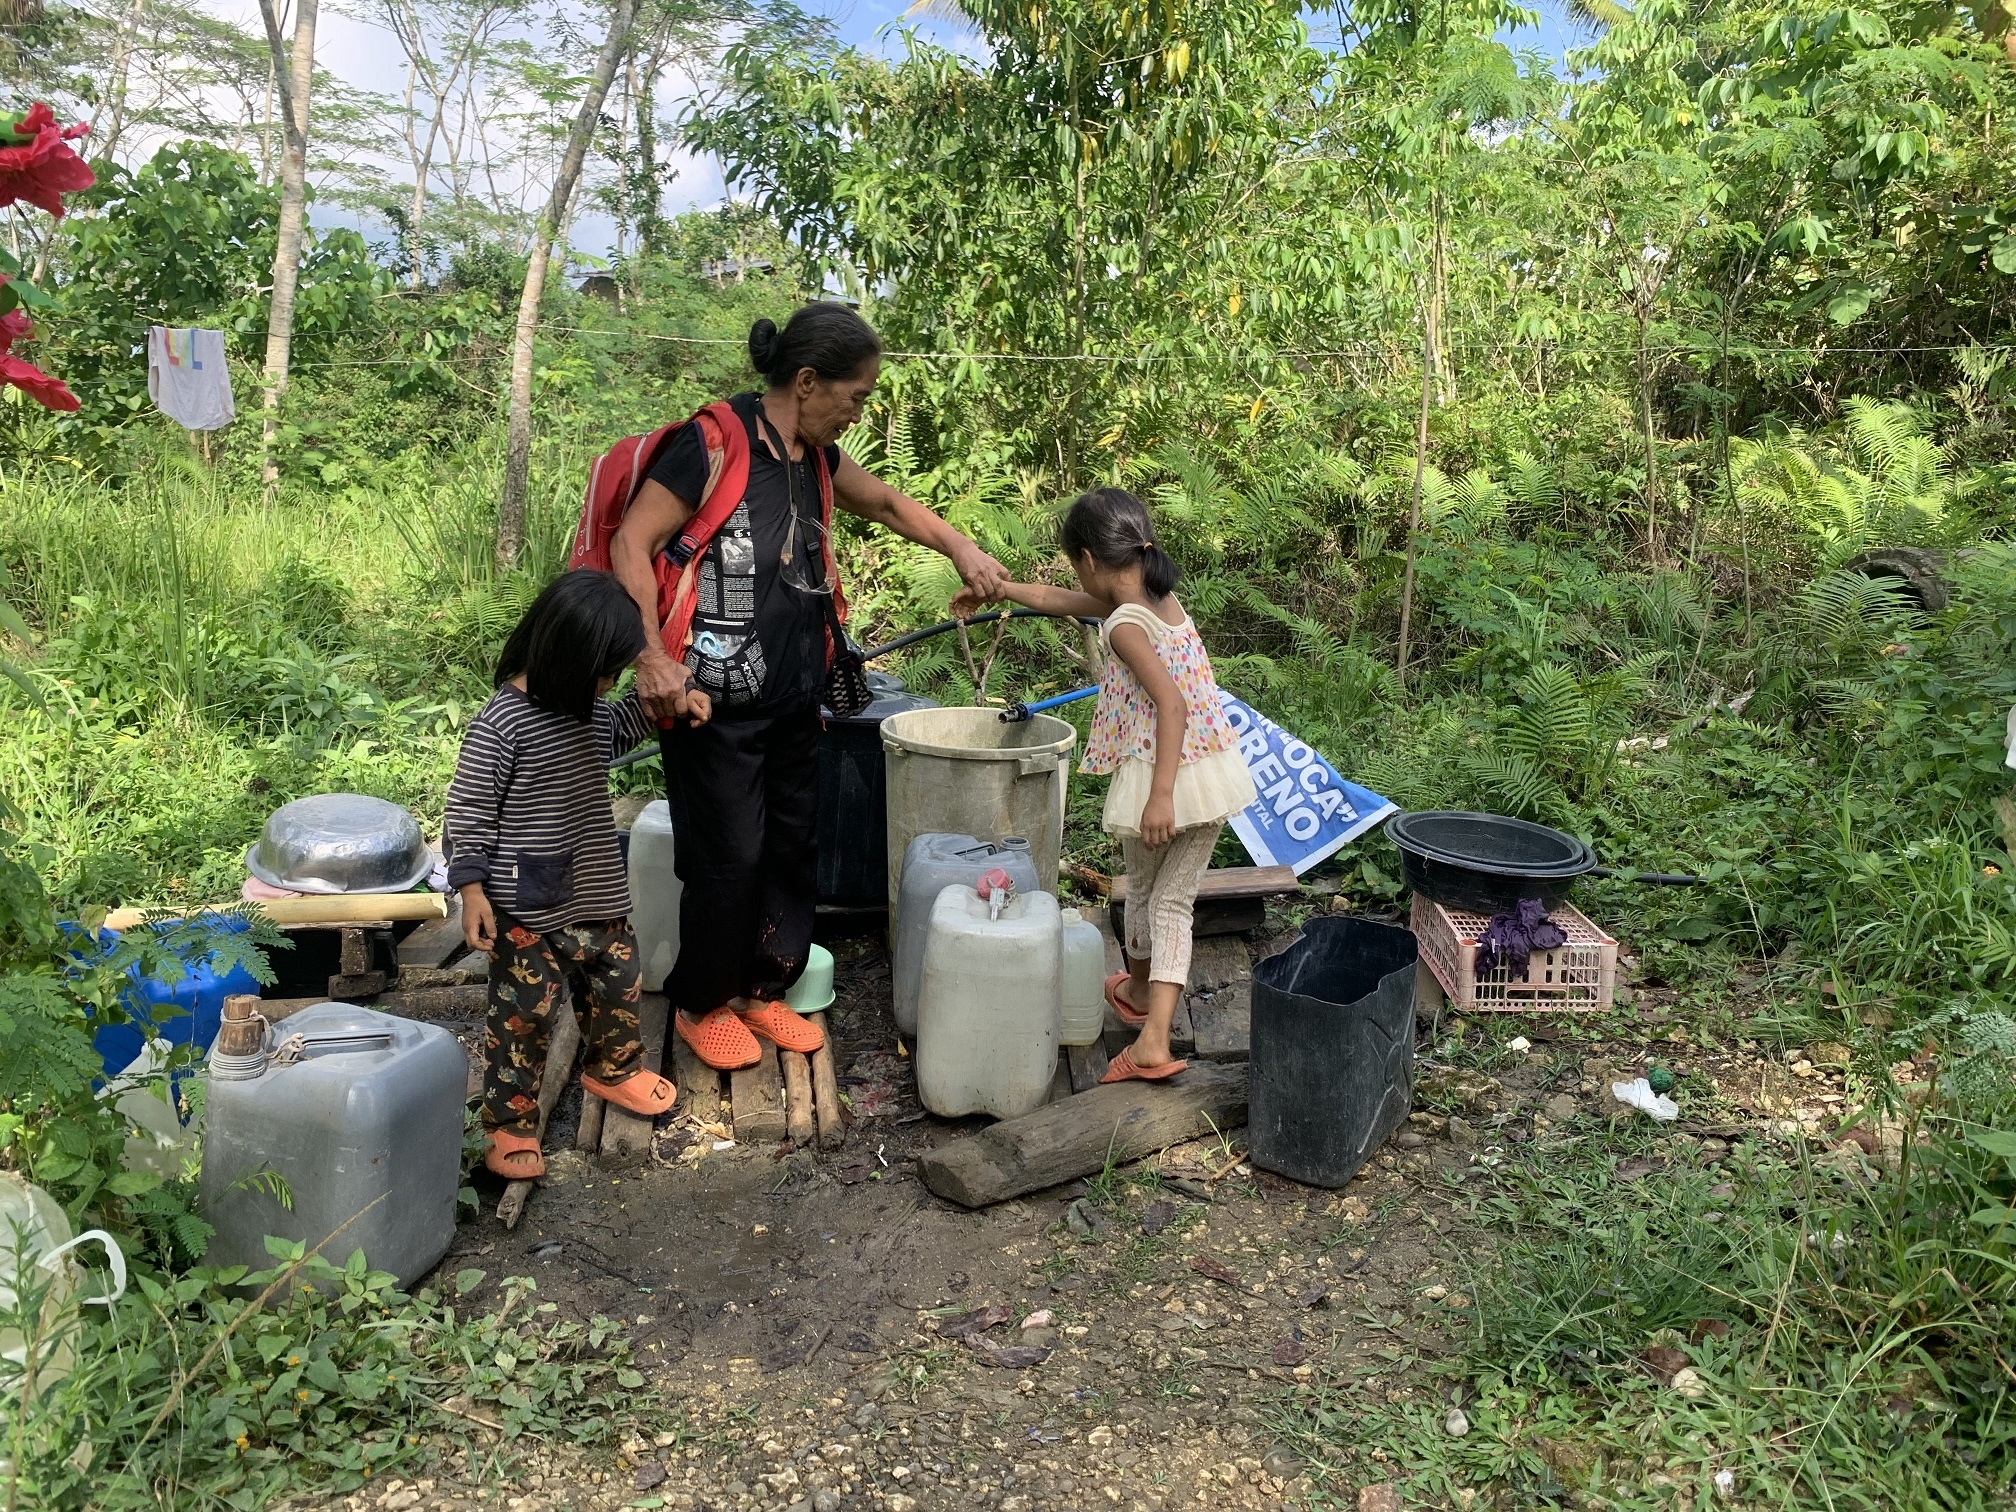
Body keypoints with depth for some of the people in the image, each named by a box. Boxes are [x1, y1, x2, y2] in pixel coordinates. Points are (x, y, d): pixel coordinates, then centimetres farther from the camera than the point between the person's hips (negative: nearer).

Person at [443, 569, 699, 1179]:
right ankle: (508, 1122, 18)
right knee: (526, 1010, 1)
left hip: (596, 894, 8)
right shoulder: (499, 723, -21)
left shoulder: (586, 708, 3)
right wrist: (472, 889, -18)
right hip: (525, 909, -8)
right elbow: (466, 810, -16)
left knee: (620, 979, 20)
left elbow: (618, 726, 26)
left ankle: (612, 1068, 45)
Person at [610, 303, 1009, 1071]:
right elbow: (631, 544, -16)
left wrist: (961, 549, 13)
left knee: (795, 848, 14)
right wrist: (652, 658, -23)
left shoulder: (817, 457, 9)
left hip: (793, 698, 8)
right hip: (716, 701, -8)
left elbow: (889, 503, 26)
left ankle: (762, 990, 32)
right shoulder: (713, 443, -15)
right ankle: (702, 1004, 23)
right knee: (727, 857, 0)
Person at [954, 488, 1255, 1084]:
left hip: (1164, 773, -7)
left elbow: (1172, 703, -25)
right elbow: (1058, 601, 23)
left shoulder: (1123, 624, -14)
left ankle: (1138, 986, 45)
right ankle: (1154, 1039, 4)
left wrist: (1161, 794, -28)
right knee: (1174, 901, 9)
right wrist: (994, 588, 33)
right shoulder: (1163, 598, 11)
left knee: (1143, 889, 20)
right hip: (1217, 772, 7)